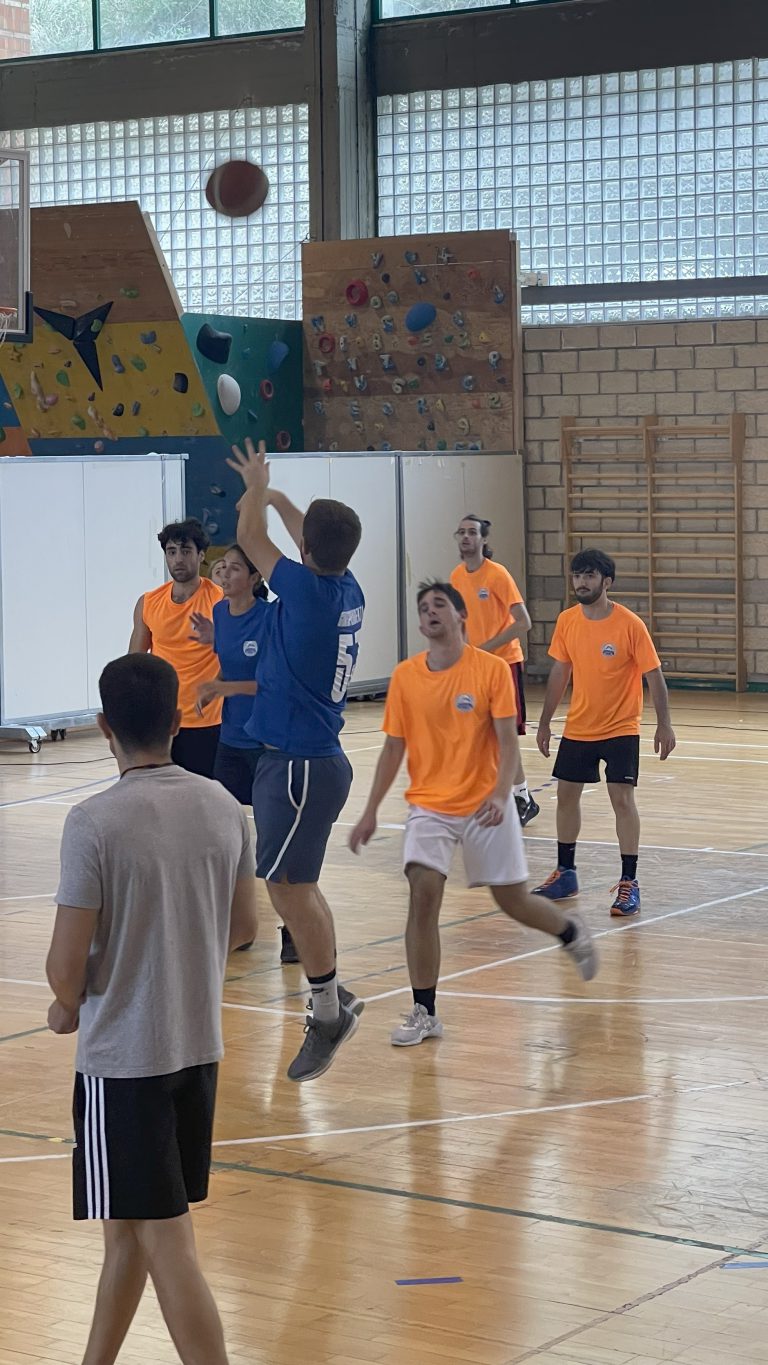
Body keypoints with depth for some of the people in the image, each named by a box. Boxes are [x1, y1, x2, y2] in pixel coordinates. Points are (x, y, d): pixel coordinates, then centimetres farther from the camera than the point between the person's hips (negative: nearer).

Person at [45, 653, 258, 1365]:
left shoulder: (93, 823, -19)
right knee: (128, 1226, 20)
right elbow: (243, 924, 10)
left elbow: (67, 964, -17)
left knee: (163, 1241, -1)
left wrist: (69, 1008, 5)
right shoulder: (222, 807, -2)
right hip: (198, 1046, 7)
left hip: (121, 1057, -7)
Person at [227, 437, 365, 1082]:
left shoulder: (309, 589, -17)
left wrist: (256, 485, 18)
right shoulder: (348, 591, 4)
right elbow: (316, 539, 26)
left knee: (289, 885, -6)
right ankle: (332, 1000, 22)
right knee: (296, 885, 16)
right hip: (317, 757, 9)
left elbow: (250, 537, -1)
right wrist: (273, 494, 38)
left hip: (298, 763, -9)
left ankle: (329, 1012, 0)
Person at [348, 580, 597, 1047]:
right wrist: (371, 812, 4)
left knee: (514, 901, 6)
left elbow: (508, 741, -10)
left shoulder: (492, 669, -9)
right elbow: (394, 749, 7)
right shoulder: (405, 676, 0)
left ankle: (572, 931, 41)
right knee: (424, 893, -17)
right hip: (430, 807, 2)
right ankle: (425, 1013, -9)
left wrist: (501, 794, -26)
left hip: (485, 806, -2)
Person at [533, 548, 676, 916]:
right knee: (566, 794, 11)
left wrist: (664, 724, -17)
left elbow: (654, 675, -12)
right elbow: (560, 673, 8)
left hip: (620, 729, -5)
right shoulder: (567, 621, -2)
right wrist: (545, 721, 11)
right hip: (577, 728, 5)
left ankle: (629, 883, -3)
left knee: (622, 798, -10)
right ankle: (565, 873, 26)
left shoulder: (630, 624, -16)